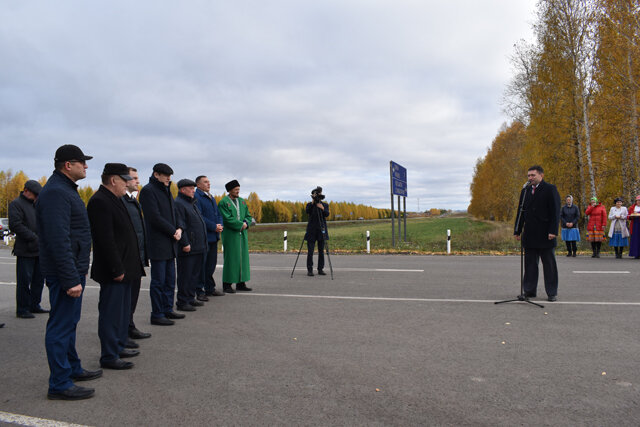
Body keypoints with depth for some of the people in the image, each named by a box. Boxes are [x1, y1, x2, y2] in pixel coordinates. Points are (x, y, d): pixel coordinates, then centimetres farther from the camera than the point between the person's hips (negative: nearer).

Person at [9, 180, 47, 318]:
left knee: (39, 279, 12)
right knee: (24, 281, -2)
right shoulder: (16, 204, -6)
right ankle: (22, 309, 7)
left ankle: (34, 305, 23)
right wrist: (34, 238, -21)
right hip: (25, 251, -8)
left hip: (39, 249, 8)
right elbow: (15, 225, -17)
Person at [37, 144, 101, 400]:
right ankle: (60, 384, 7)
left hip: (73, 269, 11)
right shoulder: (55, 192, -19)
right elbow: (58, 240, -25)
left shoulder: (65, 189, 16)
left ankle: (72, 369, 33)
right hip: (64, 273, -11)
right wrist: (71, 279, -26)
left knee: (69, 322, 19)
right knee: (61, 326, -3)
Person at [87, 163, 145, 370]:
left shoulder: (115, 200, 15)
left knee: (122, 311, 19)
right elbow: (105, 240, -23)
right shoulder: (100, 201, -17)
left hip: (124, 268, 10)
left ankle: (118, 347, 32)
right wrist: (117, 269, -22)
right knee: (111, 313, -1)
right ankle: (109, 357, 10)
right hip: (113, 271, -10)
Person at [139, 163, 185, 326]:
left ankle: (167, 309, 24)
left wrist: (179, 229, 0)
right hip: (157, 243, -9)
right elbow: (155, 217, -17)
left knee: (170, 279, 14)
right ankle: (156, 315, 7)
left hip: (170, 243, 9)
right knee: (158, 281, -2)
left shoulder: (166, 191, 17)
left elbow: (173, 213, 19)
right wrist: (173, 232, -13)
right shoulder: (148, 190, -10)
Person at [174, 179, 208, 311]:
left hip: (198, 248, 10)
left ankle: (190, 298, 24)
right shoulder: (178, 204, -11)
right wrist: (185, 243, -21)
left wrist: (203, 244, 21)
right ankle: (182, 302, 4)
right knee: (185, 276, -3)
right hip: (188, 248, -10)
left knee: (195, 274, 14)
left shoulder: (192, 203, 20)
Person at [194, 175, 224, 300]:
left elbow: (218, 214, 21)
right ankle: (199, 291, 4)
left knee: (211, 263, 13)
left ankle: (210, 288, 23)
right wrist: (214, 227, -17)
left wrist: (220, 225, 0)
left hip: (213, 236, 9)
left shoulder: (211, 198, 20)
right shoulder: (196, 197, -9)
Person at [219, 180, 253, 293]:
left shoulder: (242, 202, 14)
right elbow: (228, 219, -16)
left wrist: (246, 223, -7)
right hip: (230, 236, -7)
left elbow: (248, 216, 14)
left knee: (243, 258, 8)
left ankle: (241, 283, 16)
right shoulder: (223, 203, -7)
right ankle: (227, 285, 4)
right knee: (230, 259, -4)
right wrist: (241, 225, -15)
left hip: (242, 234, 7)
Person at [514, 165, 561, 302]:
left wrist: (553, 231, -16)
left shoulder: (550, 189, -2)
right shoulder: (525, 191, 14)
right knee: (530, 264, 8)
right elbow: (521, 212, 16)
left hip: (545, 234, -5)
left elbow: (555, 212, -8)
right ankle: (530, 291, 15)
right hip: (529, 234, 5)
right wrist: (517, 231, 11)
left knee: (549, 265, 4)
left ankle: (552, 293, 12)